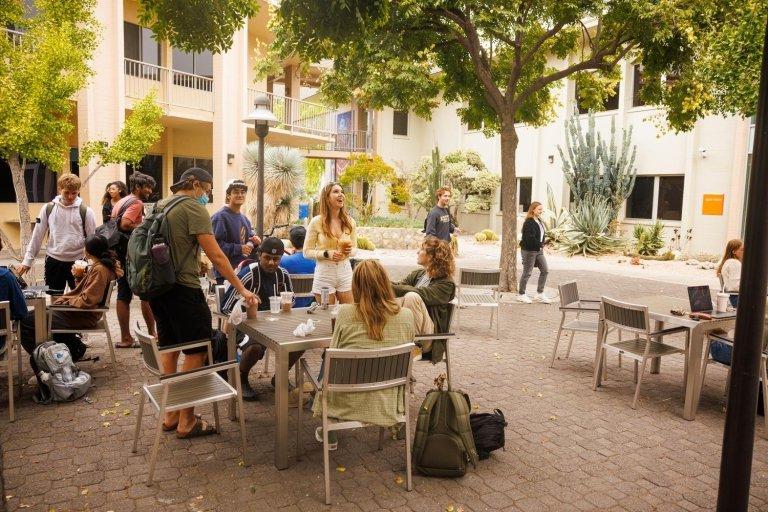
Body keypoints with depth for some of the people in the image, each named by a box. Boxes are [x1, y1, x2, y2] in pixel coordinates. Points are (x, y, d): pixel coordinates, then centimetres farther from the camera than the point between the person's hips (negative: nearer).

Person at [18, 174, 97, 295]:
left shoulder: (86, 211, -5)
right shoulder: (48, 208, 1)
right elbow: (37, 236, 7)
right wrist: (27, 261, 6)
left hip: (78, 261, -2)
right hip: (53, 260, 2)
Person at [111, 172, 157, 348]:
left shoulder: (120, 202, 18)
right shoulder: (136, 202, -11)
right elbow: (125, 224, -25)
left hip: (119, 253, 9)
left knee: (123, 295, 8)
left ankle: (125, 338, 11)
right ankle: (151, 334, 8)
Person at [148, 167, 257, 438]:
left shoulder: (159, 206, 12)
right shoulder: (193, 208, -13)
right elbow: (216, 256, -17)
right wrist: (241, 289, -13)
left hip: (157, 287, 9)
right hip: (183, 289, -9)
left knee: (169, 348, 17)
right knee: (196, 352, 2)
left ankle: (171, 415, 28)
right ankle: (186, 422, 10)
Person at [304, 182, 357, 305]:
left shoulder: (349, 221, 3)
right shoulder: (316, 222, -5)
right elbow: (307, 251, -2)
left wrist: (350, 251, -10)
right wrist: (326, 254, -17)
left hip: (345, 272, 3)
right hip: (324, 273, -3)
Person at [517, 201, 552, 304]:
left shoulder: (539, 221, 12)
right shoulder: (529, 222, -17)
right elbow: (530, 238, -24)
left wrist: (542, 245, 1)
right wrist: (540, 244, -16)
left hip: (538, 250, 9)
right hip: (529, 250, -9)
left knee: (545, 270, 8)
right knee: (527, 272, 0)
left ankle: (540, 294, 17)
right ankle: (521, 294, 14)